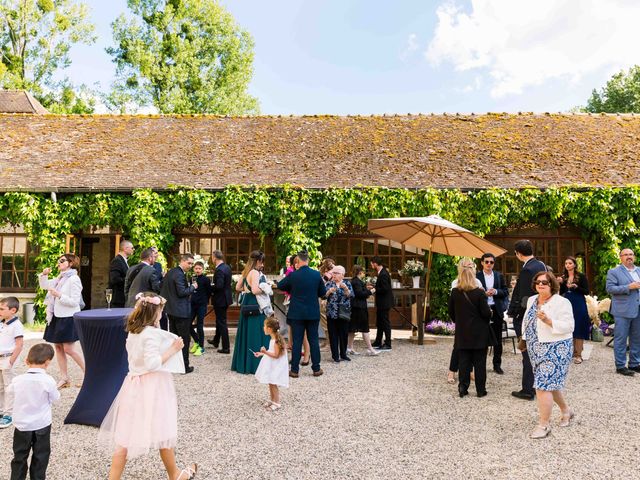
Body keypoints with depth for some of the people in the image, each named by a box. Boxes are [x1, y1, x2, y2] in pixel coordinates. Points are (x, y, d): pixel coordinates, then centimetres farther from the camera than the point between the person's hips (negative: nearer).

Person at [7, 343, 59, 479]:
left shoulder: (17, 380, -14)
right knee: (40, 456, 14)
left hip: (22, 425, 2)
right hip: (42, 425, -2)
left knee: (20, 456, 19)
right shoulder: (48, 381, -21)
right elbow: (55, 398, -6)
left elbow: (11, 393, 7)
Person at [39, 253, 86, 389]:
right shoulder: (60, 278, 12)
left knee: (69, 349, -6)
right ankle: (64, 378, 18)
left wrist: (59, 295, -23)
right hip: (57, 317, 9)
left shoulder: (74, 279, -13)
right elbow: (44, 285, 24)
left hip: (68, 318, -9)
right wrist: (44, 275, 7)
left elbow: (74, 301, -17)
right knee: (58, 346, 10)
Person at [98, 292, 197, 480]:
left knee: (126, 434, 10)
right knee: (164, 432, 9)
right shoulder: (152, 333, -19)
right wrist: (172, 350, -16)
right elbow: (152, 363, -24)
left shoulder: (132, 332, 6)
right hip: (152, 386, -7)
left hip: (135, 384, 7)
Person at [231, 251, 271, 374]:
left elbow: (238, 287, 18)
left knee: (246, 334, 15)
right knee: (255, 335, -2)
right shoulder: (255, 273, -16)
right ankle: (254, 364, 3)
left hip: (246, 306, 9)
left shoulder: (246, 272, 12)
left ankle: (242, 363, 24)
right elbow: (255, 290, -25)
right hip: (255, 307, -9)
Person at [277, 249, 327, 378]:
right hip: (313, 313, 2)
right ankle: (316, 369, 16)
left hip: (297, 313, -1)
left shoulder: (293, 275, -11)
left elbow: (279, 286, 5)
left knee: (297, 341, 4)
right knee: (313, 340, 10)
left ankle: (294, 370, 9)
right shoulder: (317, 274, -6)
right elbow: (323, 292, 5)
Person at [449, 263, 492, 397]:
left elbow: (451, 313, 3)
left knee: (464, 361, 10)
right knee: (480, 362, 8)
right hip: (479, 333, -3)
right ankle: (480, 390, 14)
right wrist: (491, 313, 9)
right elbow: (486, 313, -13)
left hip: (462, 332, 3)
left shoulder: (454, 292, -4)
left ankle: (463, 388, 12)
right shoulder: (479, 292, -14)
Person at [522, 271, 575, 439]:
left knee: (543, 385, -8)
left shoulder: (561, 302, -13)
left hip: (554, 349, -8)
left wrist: (548, 321, -29)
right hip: (536, 349, 8)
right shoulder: (531, 300, 9)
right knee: (551, 382, 19)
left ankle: (544, 425, 3)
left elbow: (568, 326, -19)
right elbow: (528, 322, 20)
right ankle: (566, 411, 42)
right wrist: (527, 340, 16)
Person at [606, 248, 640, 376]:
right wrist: (629, 287, -18)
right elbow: (609, 289, -12)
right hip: (623, 311, -6)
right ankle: (620, 366, 7)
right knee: (621, 339, 0)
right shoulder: (613, 272, -3)